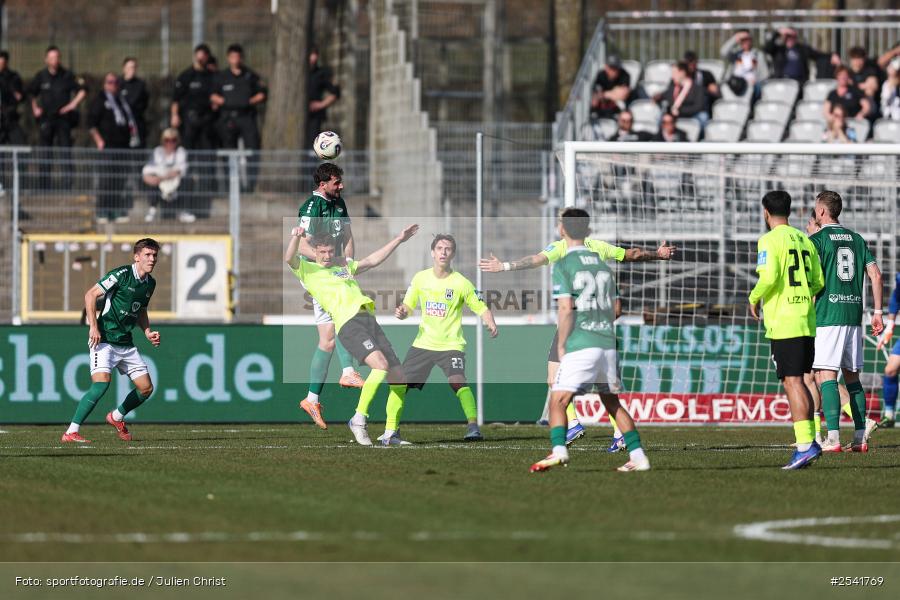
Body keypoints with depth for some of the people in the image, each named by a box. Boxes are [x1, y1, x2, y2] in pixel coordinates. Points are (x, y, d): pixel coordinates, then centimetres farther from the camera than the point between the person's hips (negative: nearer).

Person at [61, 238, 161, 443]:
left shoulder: (150, 284, 11)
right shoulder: (121, 275, -13)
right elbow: (90, 295, -15)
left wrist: (148, 332, 9)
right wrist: (93, 326, -21)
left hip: (126, 344, 8)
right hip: (104, 339, -8)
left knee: (146, 388, 7)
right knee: (101, 383, -24)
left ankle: (117, 418, 33)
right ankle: (71, 432, -21)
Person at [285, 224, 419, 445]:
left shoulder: (344, 266, 30)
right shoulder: (308, 270, 12)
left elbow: (373, 260, 37)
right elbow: (289, 259, -6)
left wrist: (399, 239, 36)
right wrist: (296, 237, -24)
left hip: (368, 319, 7)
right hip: (348, 323, -7)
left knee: (398, 378, 2)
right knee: (381, 365, -29)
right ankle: (358, 420, -19)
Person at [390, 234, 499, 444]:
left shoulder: (461, 283, -8)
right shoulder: (420, 278, 3)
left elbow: (481, 308, -5)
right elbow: (408, 306, 10)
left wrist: (491, 323, -25)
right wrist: (402, 312, -13)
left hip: (451, 345, -4)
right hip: (423, 344, 4)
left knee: (458, 382, -28)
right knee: (398, 385, -1)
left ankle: (473, 426, -25)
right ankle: (390, 431, 14)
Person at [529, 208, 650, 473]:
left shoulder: (562, 265, -4)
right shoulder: (603, 264, 15)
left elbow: (566, 309, -12)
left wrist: (561, 345, -3)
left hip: (580, 345, -6)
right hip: (608, 344, 6)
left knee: (558, 401, -7)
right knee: (612, 402, 17)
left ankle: (559, 451, -27)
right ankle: (638, 456, 13)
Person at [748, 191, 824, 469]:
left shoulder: (769, 240, -7)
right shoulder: (804, 240, 14)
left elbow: (768, 278, -19)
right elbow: (819, 282, 14)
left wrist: (754, 299, -2)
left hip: (783, 322, -7)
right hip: (807, 320, 7)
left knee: (792, 382, -8)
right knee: (798, 382, 14)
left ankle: (805, 445, -14)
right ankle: (811, 440, 12)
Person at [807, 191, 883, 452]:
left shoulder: (817, 240, -5)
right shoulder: (856, 239, 13)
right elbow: (876, 276, 10)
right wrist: (878, 312, 12)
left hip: (828, 316, -6)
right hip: (854, 315, 6)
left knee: (825, 376, -7)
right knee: (852, 376, 12)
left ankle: (833, 437, -17)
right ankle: (860, 438, 9)